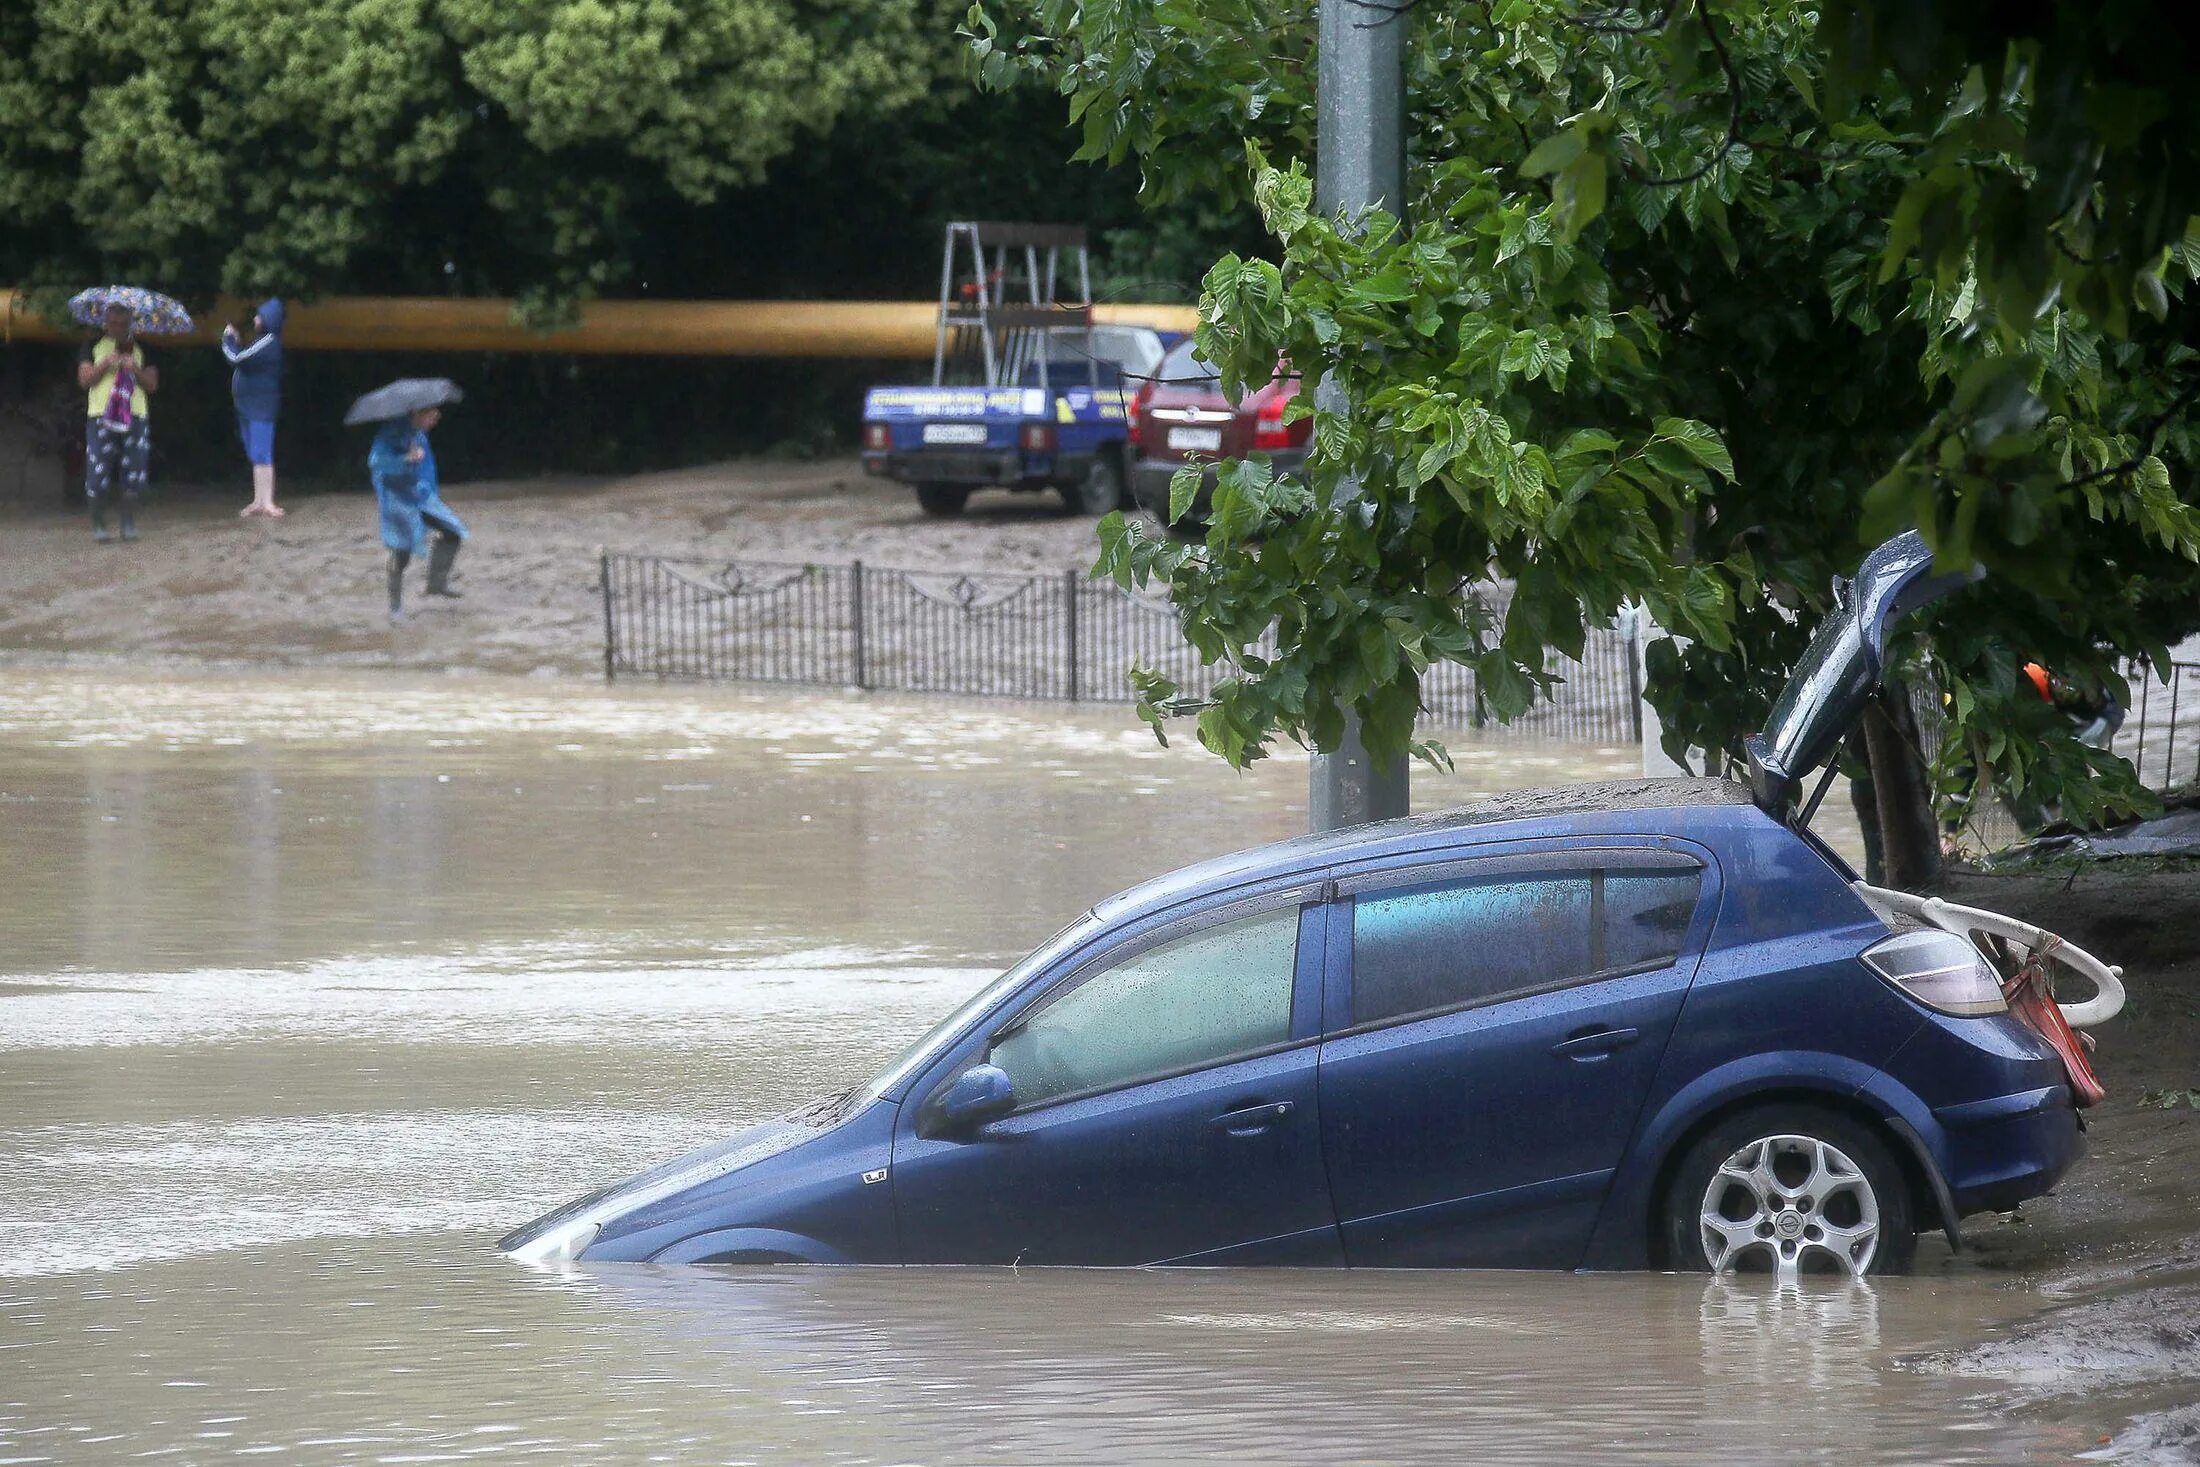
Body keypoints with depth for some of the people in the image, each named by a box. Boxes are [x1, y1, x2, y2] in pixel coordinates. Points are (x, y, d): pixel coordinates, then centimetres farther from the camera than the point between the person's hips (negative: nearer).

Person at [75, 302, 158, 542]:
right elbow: (84, 379, 1)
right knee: (99, 476, -7)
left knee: (131, 478, -3)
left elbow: (152, 385, 6)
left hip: (135, 419, 1)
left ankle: (129, 525, 8)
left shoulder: (141, 351, 12)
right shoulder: (94, 347, 9)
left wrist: (135, 369, -11)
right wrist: (106, 364, -12)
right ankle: (98, 526, 4)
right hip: (100, 417, -1)